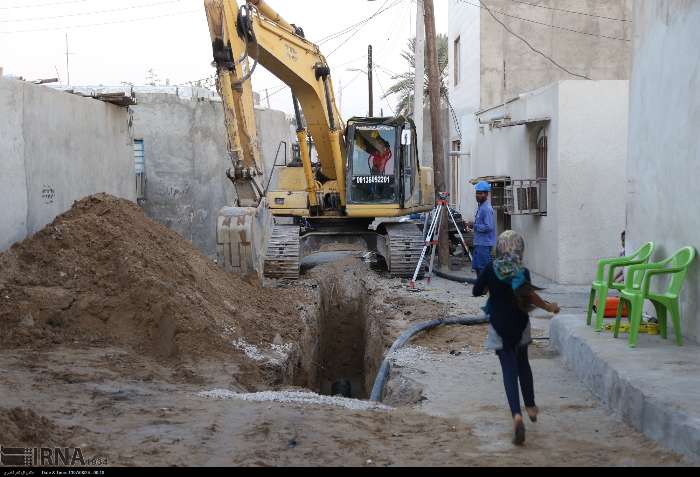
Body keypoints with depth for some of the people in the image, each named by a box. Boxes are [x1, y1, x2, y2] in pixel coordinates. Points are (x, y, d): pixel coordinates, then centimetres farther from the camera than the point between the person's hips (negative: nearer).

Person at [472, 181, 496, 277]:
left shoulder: (487, 208, -17)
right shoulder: (481, 207, 14)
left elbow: (488, 227, -23)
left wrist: (476, 226, -13)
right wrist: (475, 225, 8)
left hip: (484, 244, -10)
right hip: (479, 243, 10)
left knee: (483, 268, -7)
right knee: (477, 267, 15)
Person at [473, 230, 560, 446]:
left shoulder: (491, 269, -6)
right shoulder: (522, 272, -10)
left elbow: (476, 291, -1)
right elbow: (527, 293, -26)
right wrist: (548, 307, -15)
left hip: (499, 326, 0)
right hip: (519, 325, 0)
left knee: (509, 368, -1)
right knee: (522, 363, 23)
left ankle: (517, 415, -20)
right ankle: (530, 406, 35)